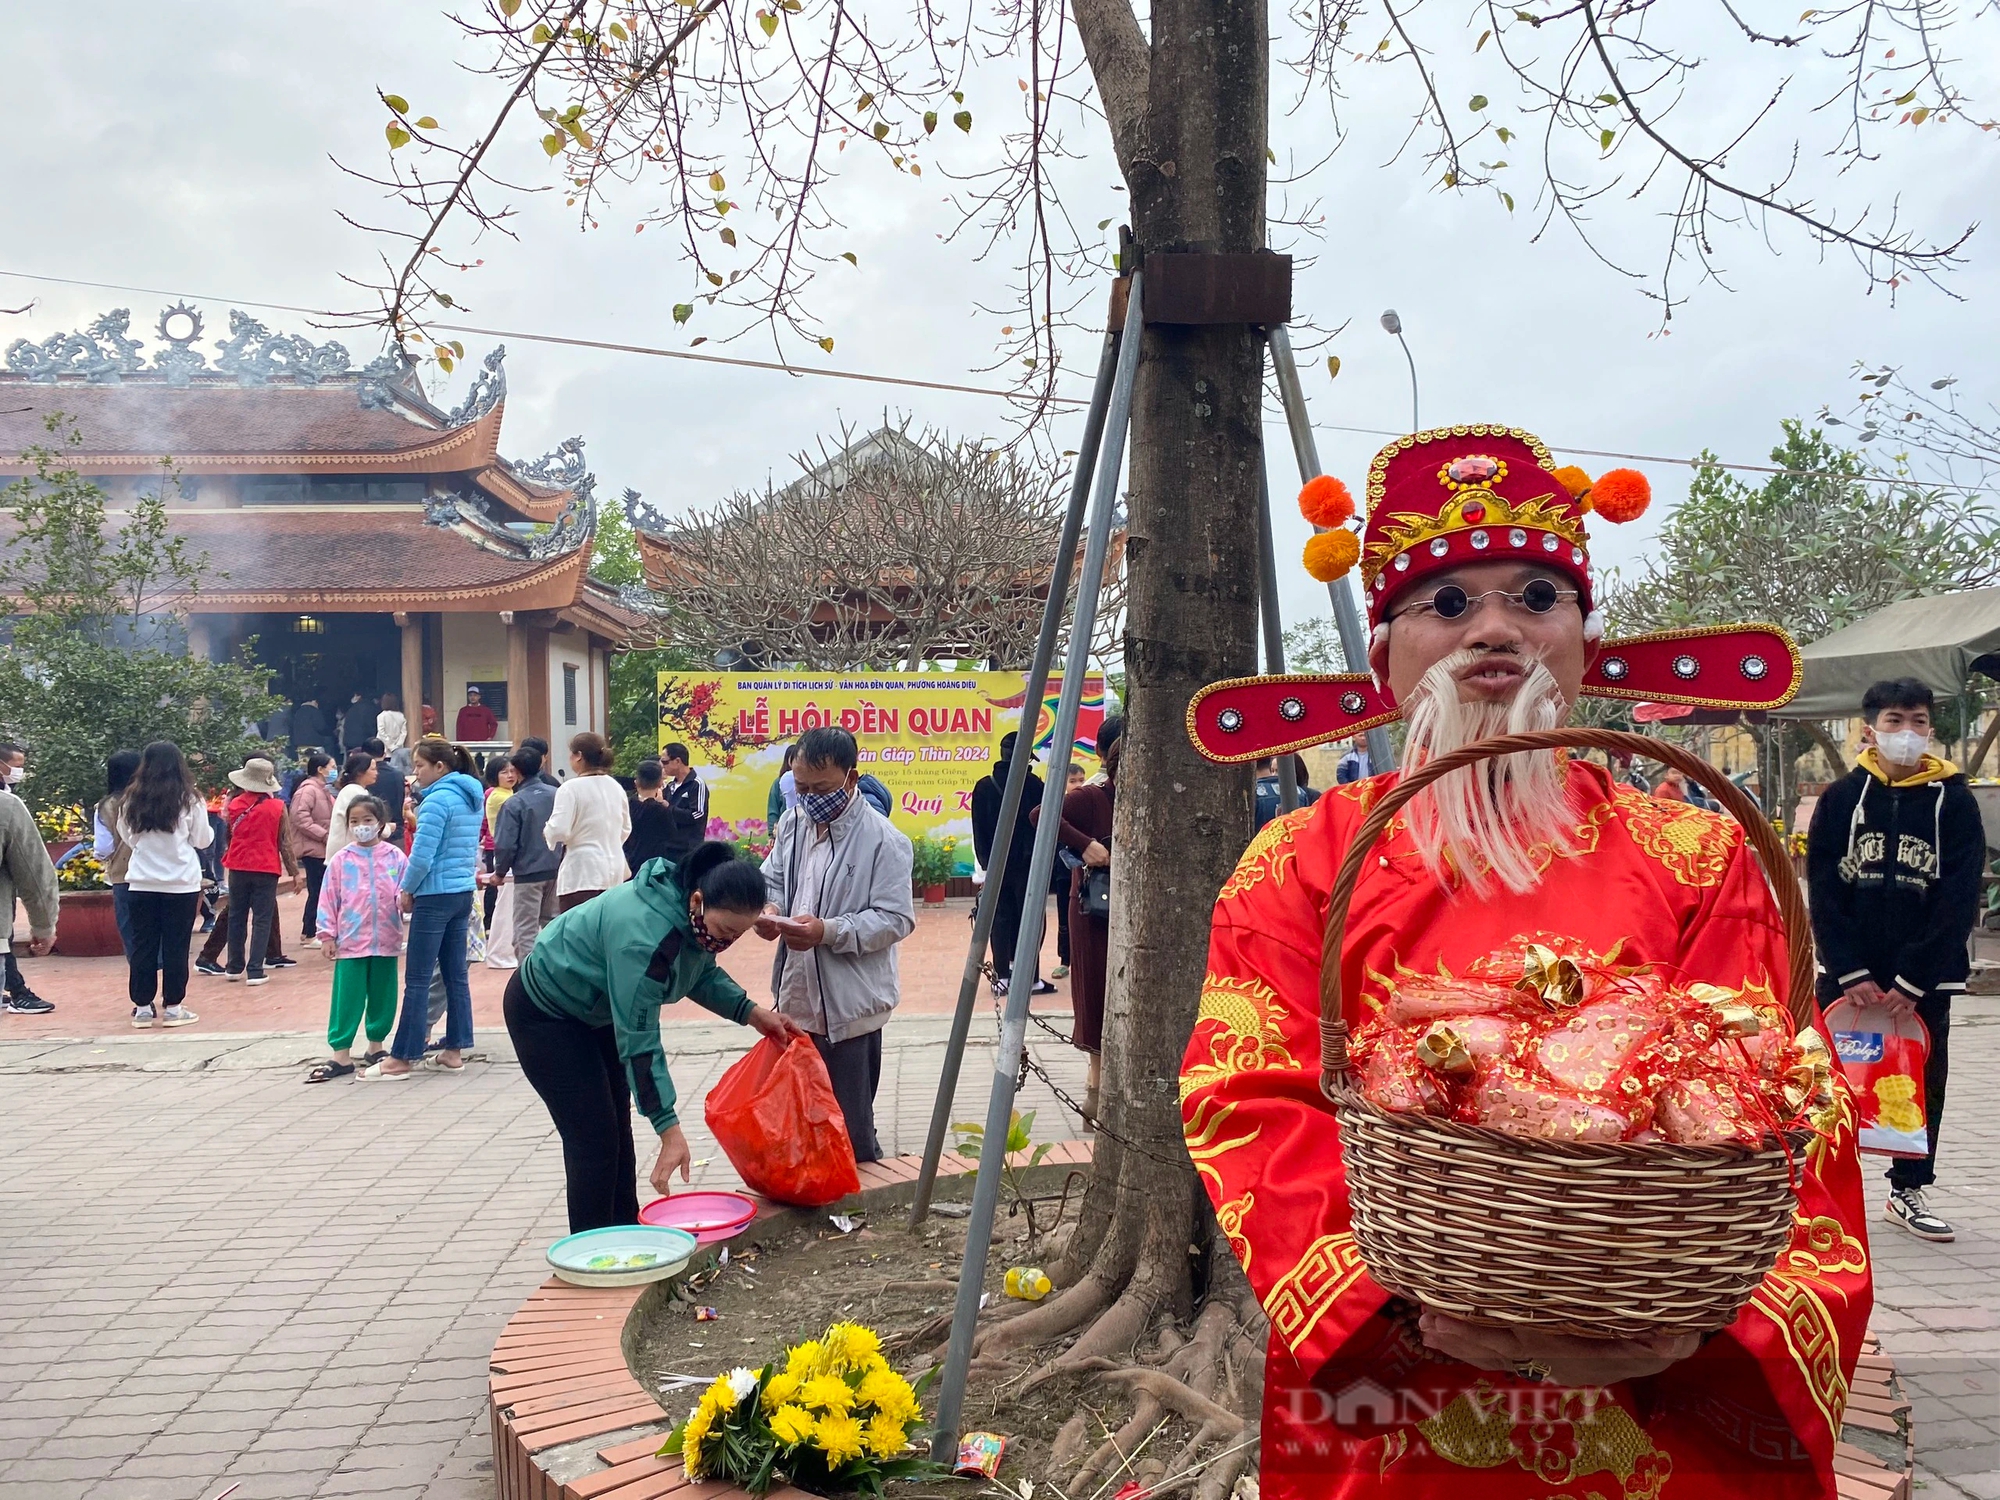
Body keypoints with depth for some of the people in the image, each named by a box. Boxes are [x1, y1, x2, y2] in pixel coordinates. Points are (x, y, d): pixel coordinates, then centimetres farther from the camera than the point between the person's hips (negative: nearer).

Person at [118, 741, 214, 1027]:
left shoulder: (132, 800, 0)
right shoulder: (189, 799, -7)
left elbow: (127, 838, 11)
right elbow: (202, 840, 1)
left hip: (143, 884, 2)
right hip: (181, 884, -2)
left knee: (142, 946, 9)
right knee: (176, 946, 4)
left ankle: (142, 1007, 14)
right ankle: (173, 1007, 8)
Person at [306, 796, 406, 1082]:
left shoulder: (394, 857, 1)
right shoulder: (341, 860, 0)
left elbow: (404, 890, 1)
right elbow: (329, 898, 2)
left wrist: (404, 898, -22)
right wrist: (327, 935, -1)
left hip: (386, 940, 1)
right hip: (351, 941, -1)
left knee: (382, 996, 11)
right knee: (347, 998, 0)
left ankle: (376, 1046, 26)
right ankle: (341, 1055, 5)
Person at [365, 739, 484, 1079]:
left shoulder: (437, 800, -15)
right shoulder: (473, 798, 12)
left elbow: (422, 855, -19)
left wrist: (407, 890, -4)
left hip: (436, 896, -9)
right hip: (463, 892, 9)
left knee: (417, 980, -3)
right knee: (456, 974, 11)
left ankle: (401, 1058, 1)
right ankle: (454, 1051, 14)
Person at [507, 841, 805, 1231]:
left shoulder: (695, 915, -14)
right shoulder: (642, 935, -39)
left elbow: (702, 973, 7)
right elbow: (638, 1043, -36)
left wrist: (751, 1013, -9)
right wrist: (670, 1132, -36)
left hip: (596, 1009, 9)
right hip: (544, 1012, -9)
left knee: (618, 1131, 12)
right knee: (594, 1140, -10)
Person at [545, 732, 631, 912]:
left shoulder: (571, 788, -11)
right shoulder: (615, 786, 10)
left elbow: (559, 830, -16)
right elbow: (625, 828, 18)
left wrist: (547, 831, 4)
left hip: (583, 871, -7)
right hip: (614, 869, 7)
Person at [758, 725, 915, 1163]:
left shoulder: (884, 841, -14)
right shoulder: (792, 822, 6)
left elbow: (896, 919, -16)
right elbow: (773, 879, 18)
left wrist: (829, 932, -27)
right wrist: (770, 908, -6)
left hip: (848, 1006, -7)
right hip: (796, 1000, 7)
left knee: (850, 1132, 3)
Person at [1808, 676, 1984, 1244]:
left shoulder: (1954, 801, -3)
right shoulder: (1840, 798, -2)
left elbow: (1959, 902, -7)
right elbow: (1824, 893, -5)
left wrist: (1912, 979, -13)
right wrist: (1851, 972, -14)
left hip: (1925, 979, 0)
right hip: (1846, 976, 0)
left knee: (1923, 1083, 10)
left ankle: (1908, 1190, 26)